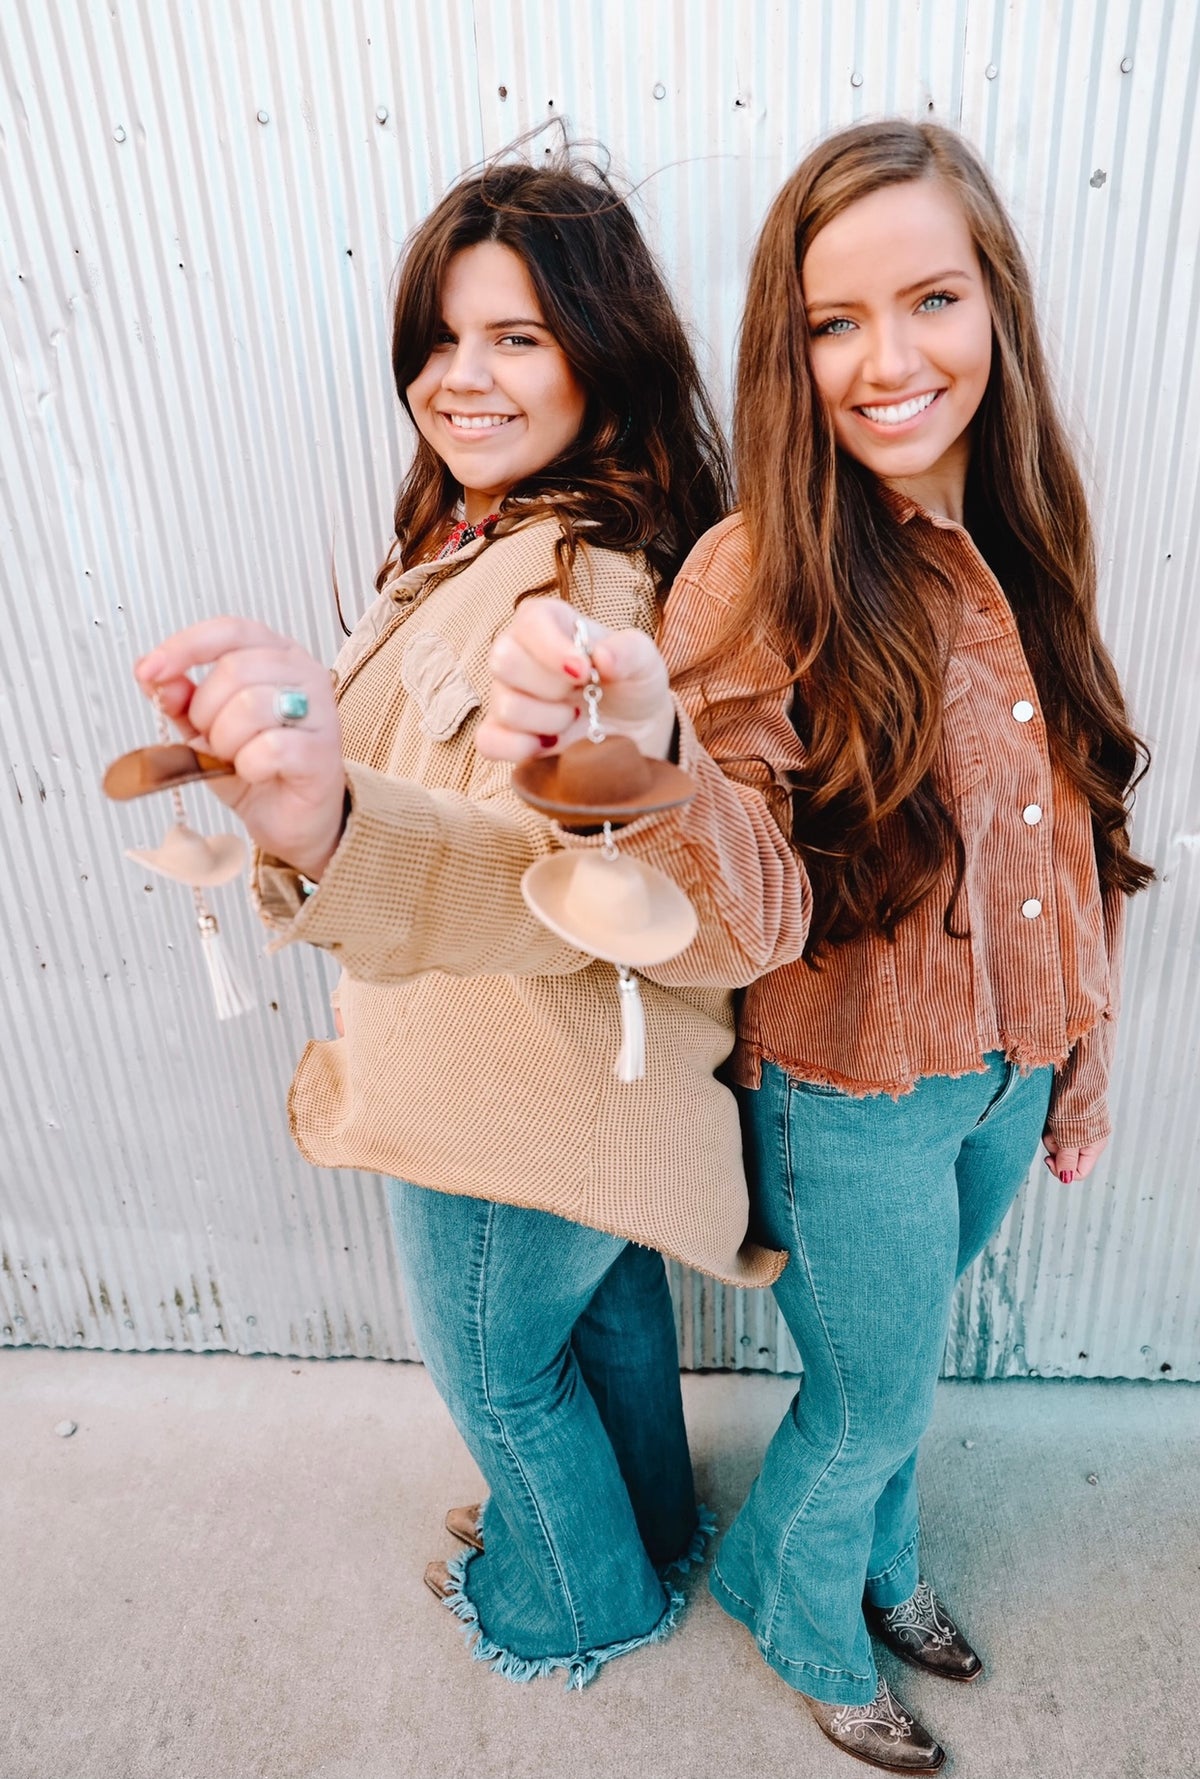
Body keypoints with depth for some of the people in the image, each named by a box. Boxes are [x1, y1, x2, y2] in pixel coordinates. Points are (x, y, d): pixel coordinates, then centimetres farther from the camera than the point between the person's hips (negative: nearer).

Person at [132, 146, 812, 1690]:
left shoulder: (573, 581, -28)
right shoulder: (480, 534, 6)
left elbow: (545, 862, -47)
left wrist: (331, 826, -64)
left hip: (517, 1096, -9)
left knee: (496, 1361, 18)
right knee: (606, 1300, 29)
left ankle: (572, 1603, 51)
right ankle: (650, 1532, 60)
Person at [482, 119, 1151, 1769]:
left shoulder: (1022, 542, -3)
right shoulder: (755, 579, -21)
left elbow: (1070, 830, 6)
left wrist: (1085, 1054, 11)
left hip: (1008, 1065, 6)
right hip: (852, 1094, -5)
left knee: (899, 1352, 29)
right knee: (876, 1397, 18)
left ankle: (880, 1560, 61)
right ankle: (802, 1616, 53)